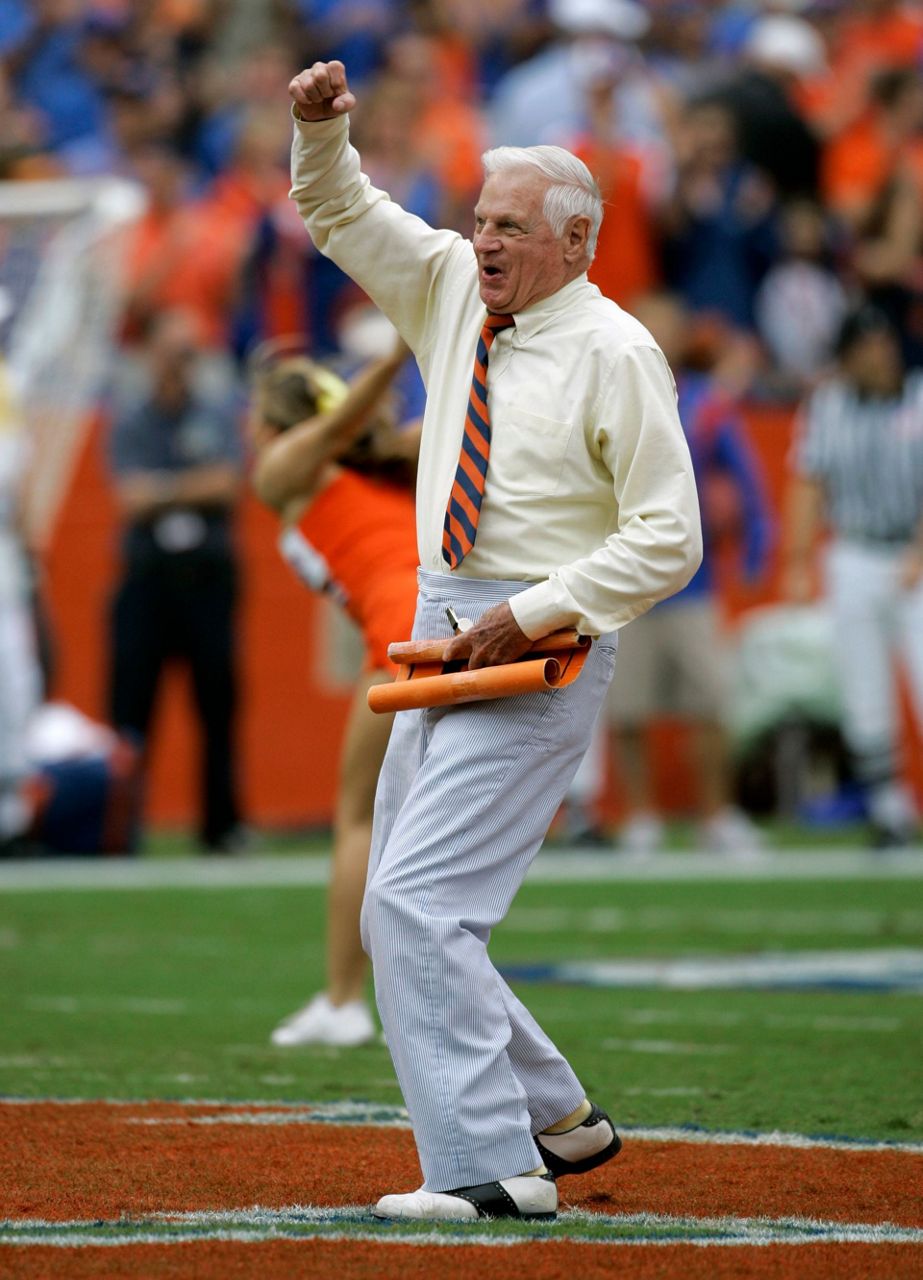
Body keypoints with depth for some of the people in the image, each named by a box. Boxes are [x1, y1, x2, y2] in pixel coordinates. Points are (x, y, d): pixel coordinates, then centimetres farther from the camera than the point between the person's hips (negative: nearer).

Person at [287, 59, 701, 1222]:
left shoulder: (613, 353, -11)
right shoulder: (454, 294, 8)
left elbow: (667, 539, -13)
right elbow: (341, 215, 13)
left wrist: (532, 613, -19)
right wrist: (320, 129, -8)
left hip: (541, 647, -8)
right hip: (445, 635, 8)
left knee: (419, 900, -18)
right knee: (394, 920, 10)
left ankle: (491, 1166, -16)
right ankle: (560, 1118, 22)